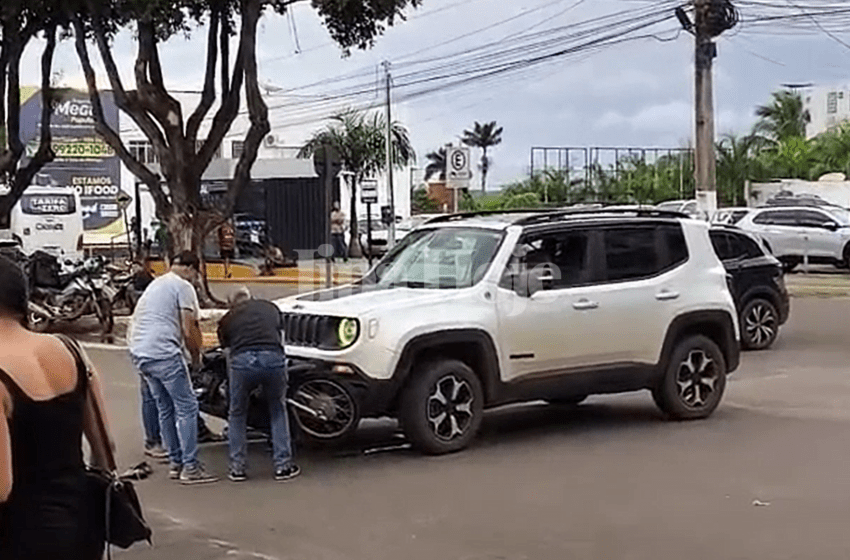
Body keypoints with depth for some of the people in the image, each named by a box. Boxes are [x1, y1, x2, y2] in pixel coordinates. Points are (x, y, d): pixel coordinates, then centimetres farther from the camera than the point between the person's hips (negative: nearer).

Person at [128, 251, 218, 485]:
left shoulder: (155, 284, 24)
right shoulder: (183, 286, -3)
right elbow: (189, 330, -9)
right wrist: (196, 355, 8)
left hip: (139, 352, 9)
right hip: (163, 353, -9)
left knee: (165, 409, 17)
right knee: (187, 407, -3)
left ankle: (176, 463, 21)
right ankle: (190, 467, -3)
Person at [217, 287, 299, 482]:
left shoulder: (227, 319, 27)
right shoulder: (270, 307, 31)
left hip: (242, 359, -1)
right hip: (273, 358, 1)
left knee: (237, 414, 21)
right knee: (278, 412, 21)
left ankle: (237, 468, 22)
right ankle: (283, 465, 20)